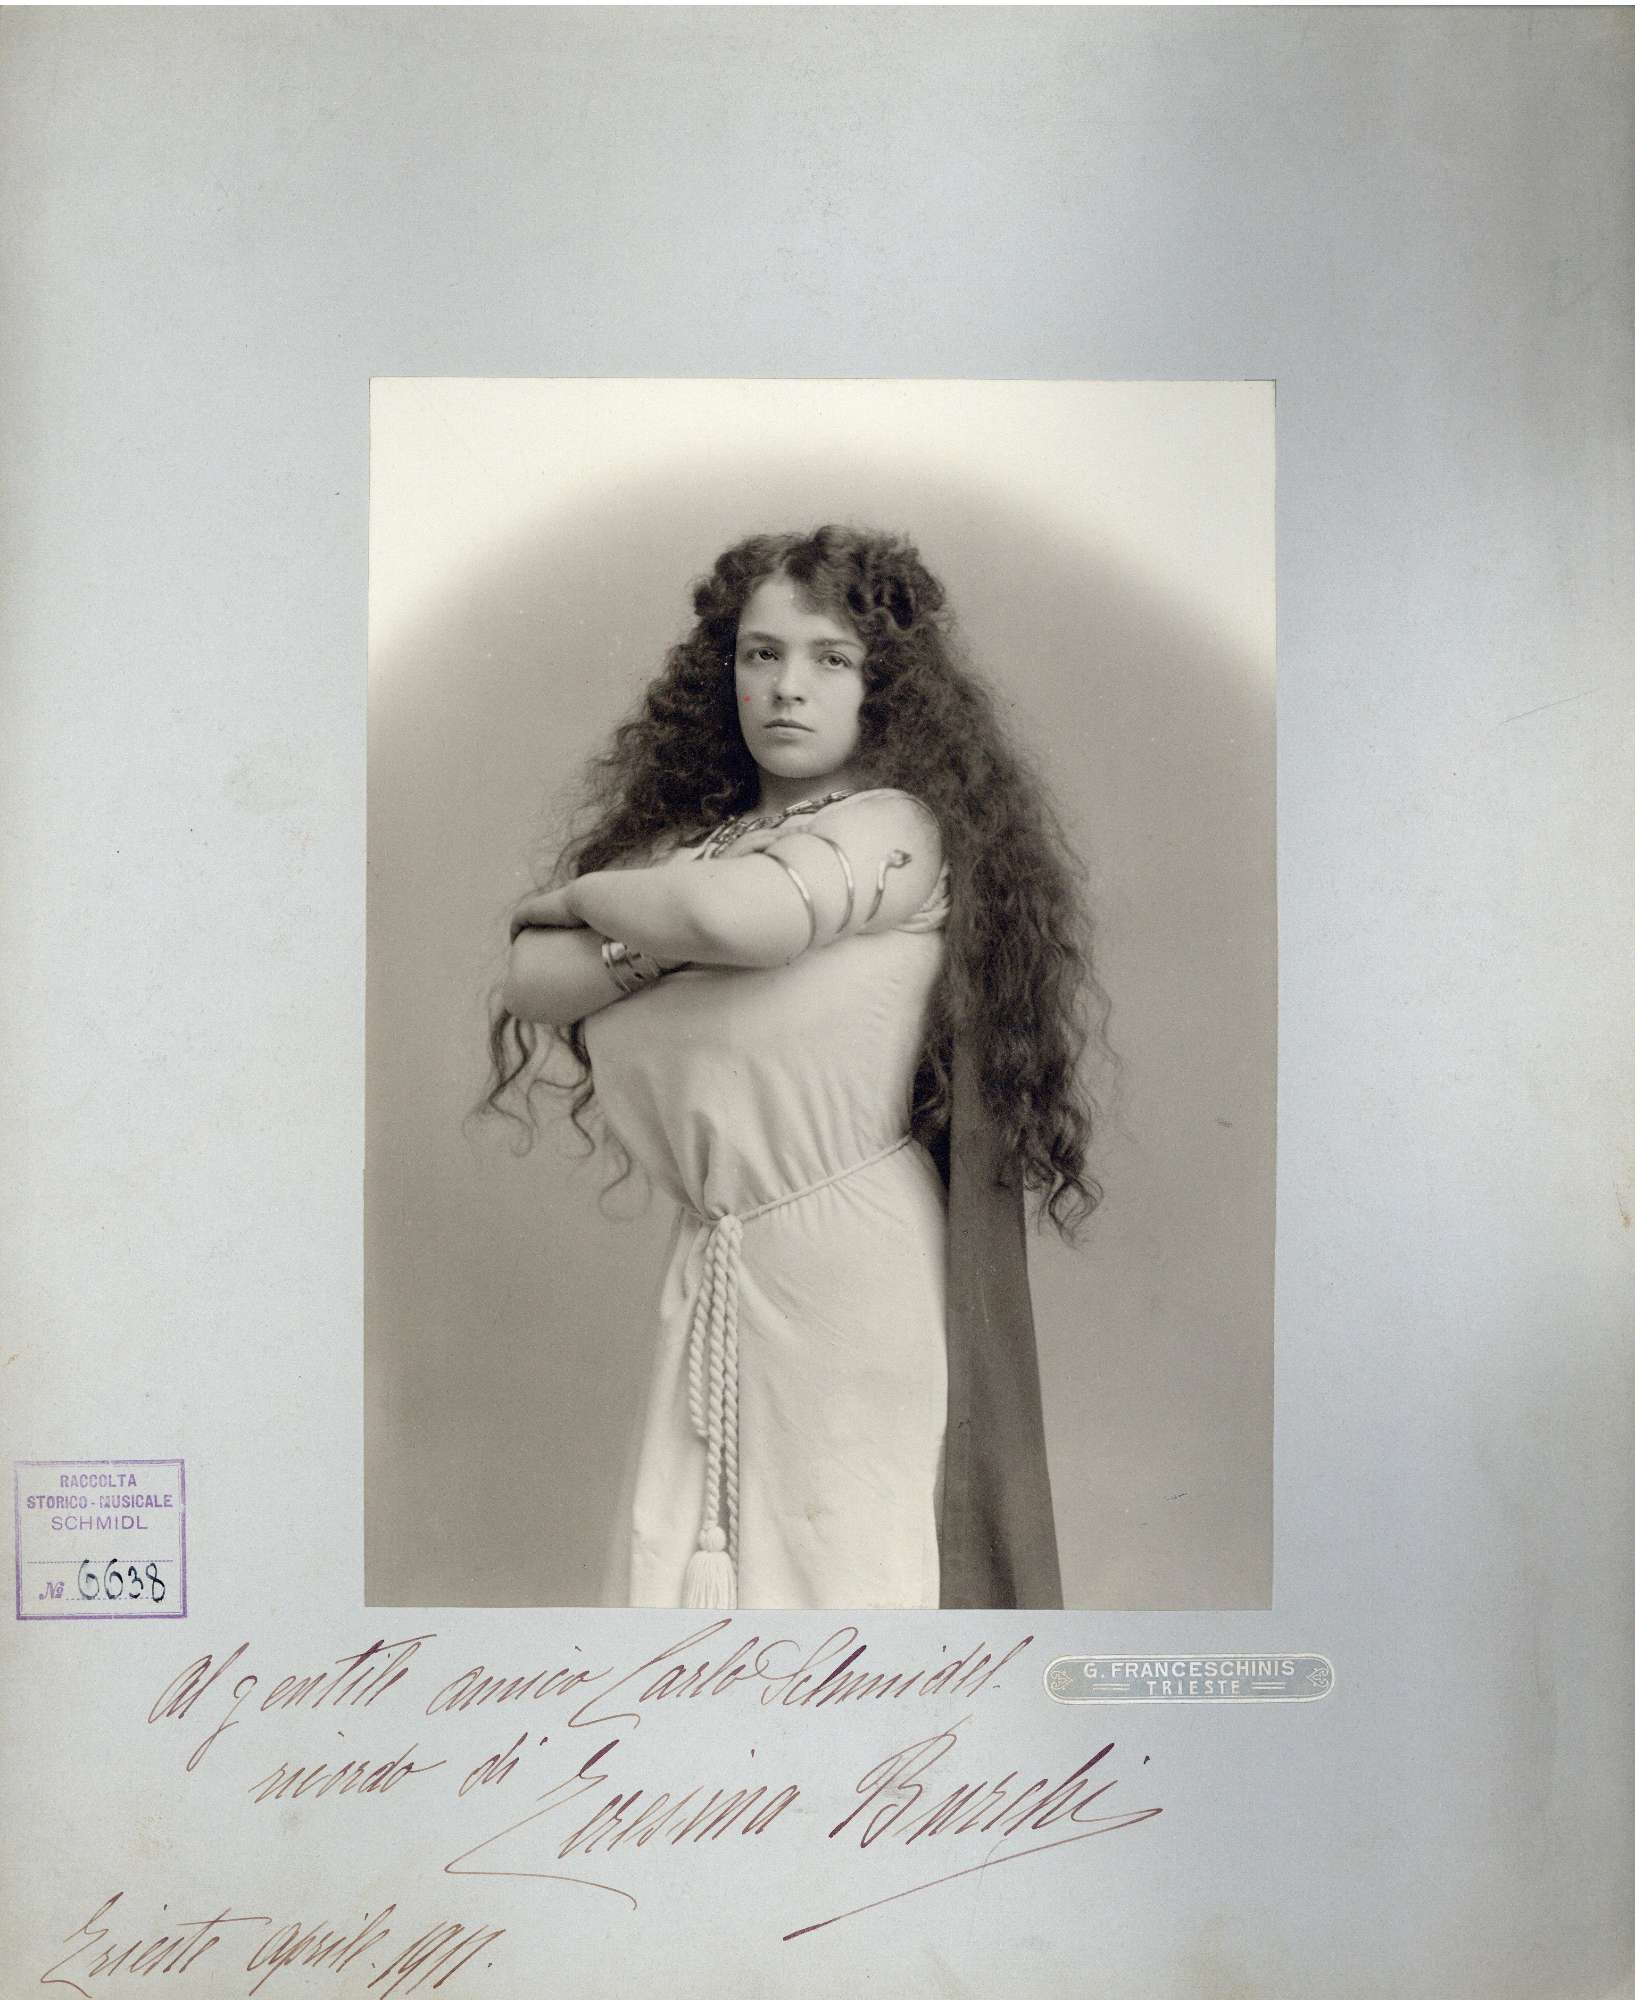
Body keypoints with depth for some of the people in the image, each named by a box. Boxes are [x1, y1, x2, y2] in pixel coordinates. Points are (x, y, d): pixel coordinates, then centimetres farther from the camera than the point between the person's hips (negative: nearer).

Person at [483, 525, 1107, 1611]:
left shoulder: (900, 825, -5)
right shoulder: (689, 837, 13)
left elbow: (744, 912, -24)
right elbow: (528, 982, 4)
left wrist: (584, 896, -5)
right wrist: (657, 941, -13)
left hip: (850, 1249, -5)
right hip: (714, 1261, 6)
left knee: (837, 1556, 4)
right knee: (681, 1561, 9)